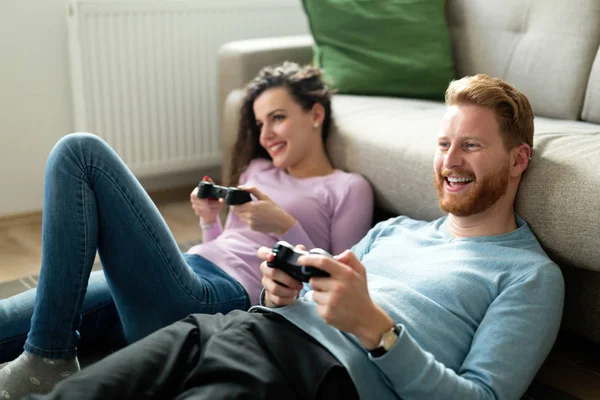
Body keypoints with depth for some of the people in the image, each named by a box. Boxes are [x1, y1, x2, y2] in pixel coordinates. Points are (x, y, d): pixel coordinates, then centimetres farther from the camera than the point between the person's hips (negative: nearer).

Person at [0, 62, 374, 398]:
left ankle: (47, 359, -19)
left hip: (218, 300, -7)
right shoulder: (258, 169, 29)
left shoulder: (349, 188, 9)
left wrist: (285, 226, -9)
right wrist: (210, 220, 12)